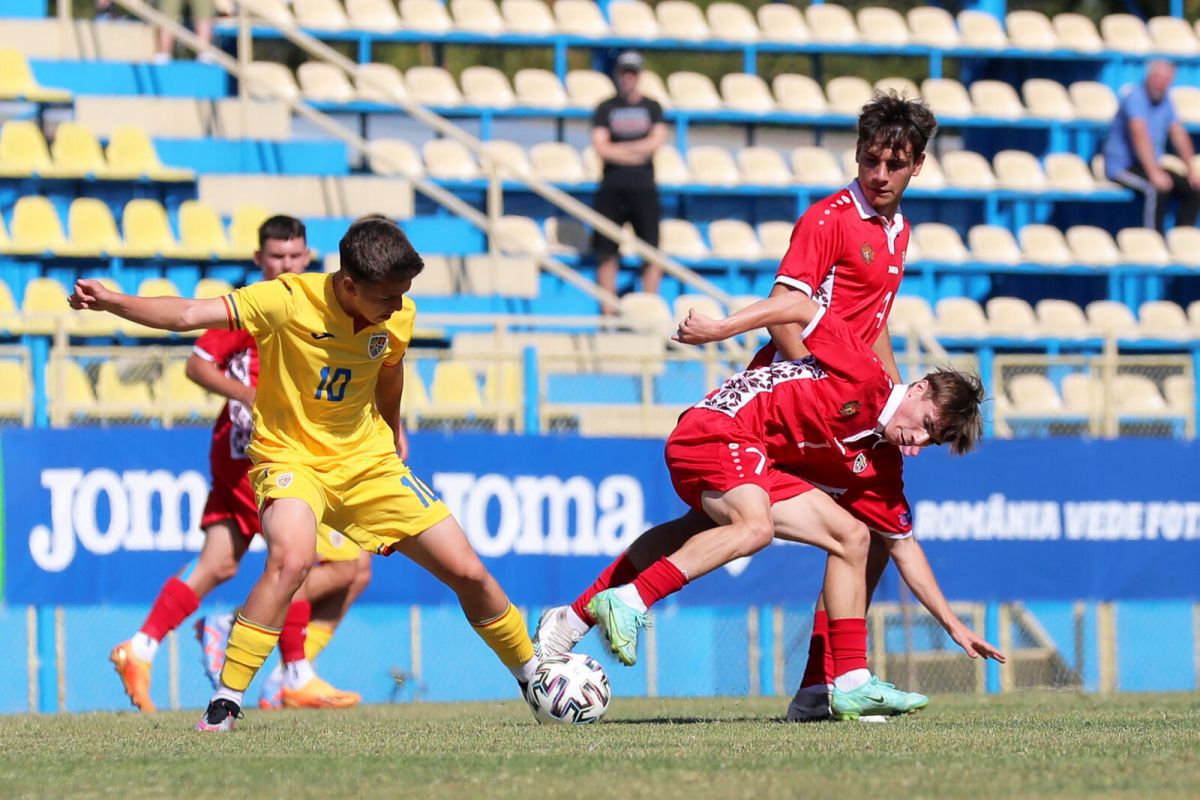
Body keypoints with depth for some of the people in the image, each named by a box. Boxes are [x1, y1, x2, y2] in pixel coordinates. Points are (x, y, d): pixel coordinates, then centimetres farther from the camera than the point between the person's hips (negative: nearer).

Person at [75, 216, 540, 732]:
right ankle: (225, 703, -25)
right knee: (291, 559, -36)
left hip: (369, 460, 5)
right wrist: (112, 301, -43)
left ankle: (533, 675, 29)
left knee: (468, 572, 3)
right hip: (292, 457, -5)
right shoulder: (288, 301, -23)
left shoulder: (397, 317, -8)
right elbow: (189, 315, -30)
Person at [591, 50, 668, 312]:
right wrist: (637, 152, -7)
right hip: (612, 188, -1)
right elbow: (601, 148, -4)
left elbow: (657, 140, -4)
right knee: (607, 251, -3)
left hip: (643, 188, 1)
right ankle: (608, 311, 0)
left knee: (652, 251, -6)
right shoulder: (606, 108, 8)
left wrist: (618, 149, -7)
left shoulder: (651, 107, 11)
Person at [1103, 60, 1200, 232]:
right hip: (1123, 165, -8)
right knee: (1157, 188, -34)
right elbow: (1140, 135, -28)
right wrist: (1154, 173, -38)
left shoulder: (1165, 100, 7)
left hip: (1151, 165, 8)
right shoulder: (1136, 97, -17)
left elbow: (1179, 134, 6)